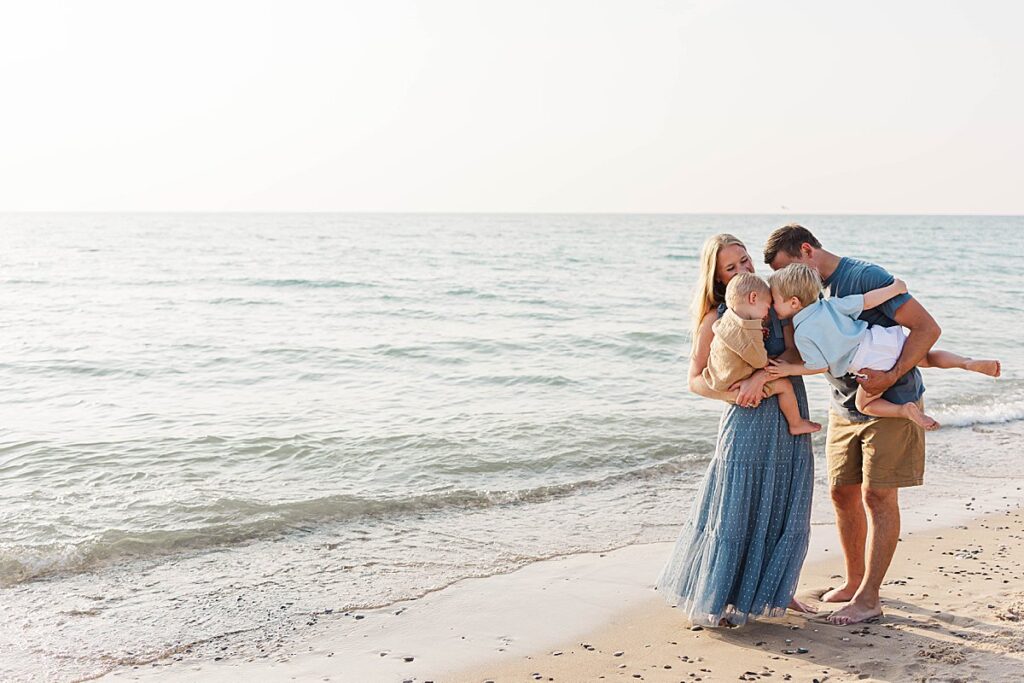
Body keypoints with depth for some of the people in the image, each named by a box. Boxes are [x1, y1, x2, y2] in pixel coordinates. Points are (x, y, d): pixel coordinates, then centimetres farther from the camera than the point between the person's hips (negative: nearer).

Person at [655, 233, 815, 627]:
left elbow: (795, 353, -9)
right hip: (748, 420, -4)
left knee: (785, 510, 10)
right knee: (736, 510, 1)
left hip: (791, 417, 4)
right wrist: (733, 394, -23)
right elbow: (696, 380, -6)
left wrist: (762, 375, -26)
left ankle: (775, 590, 27)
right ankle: (717, 599, 14)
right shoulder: (716, 319, -5)